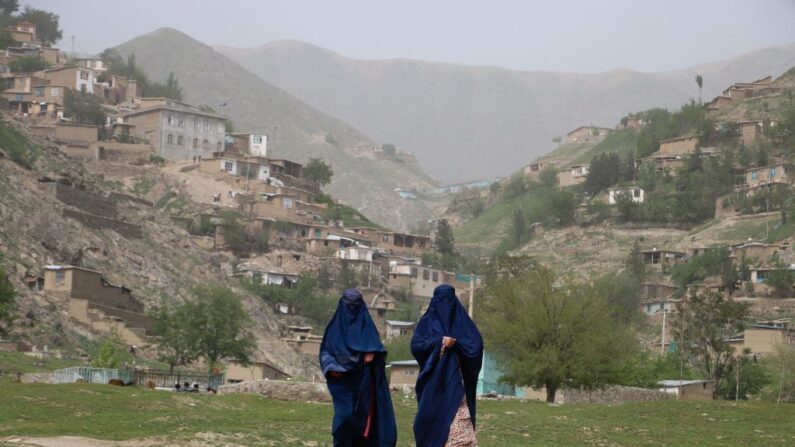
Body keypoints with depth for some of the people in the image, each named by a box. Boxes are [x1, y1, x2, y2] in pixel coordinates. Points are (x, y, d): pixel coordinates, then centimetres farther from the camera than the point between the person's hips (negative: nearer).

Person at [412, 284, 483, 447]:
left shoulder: (461, 321, 8)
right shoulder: (427, 321, 6)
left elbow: (477, 344, -2)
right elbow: (415, 345, -7)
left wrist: (454, 342, -10)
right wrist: (440, 342, -15)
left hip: (455, 381, 0)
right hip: (433, 382, 0)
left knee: (458, 423, -10)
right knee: (433, 420, 1)